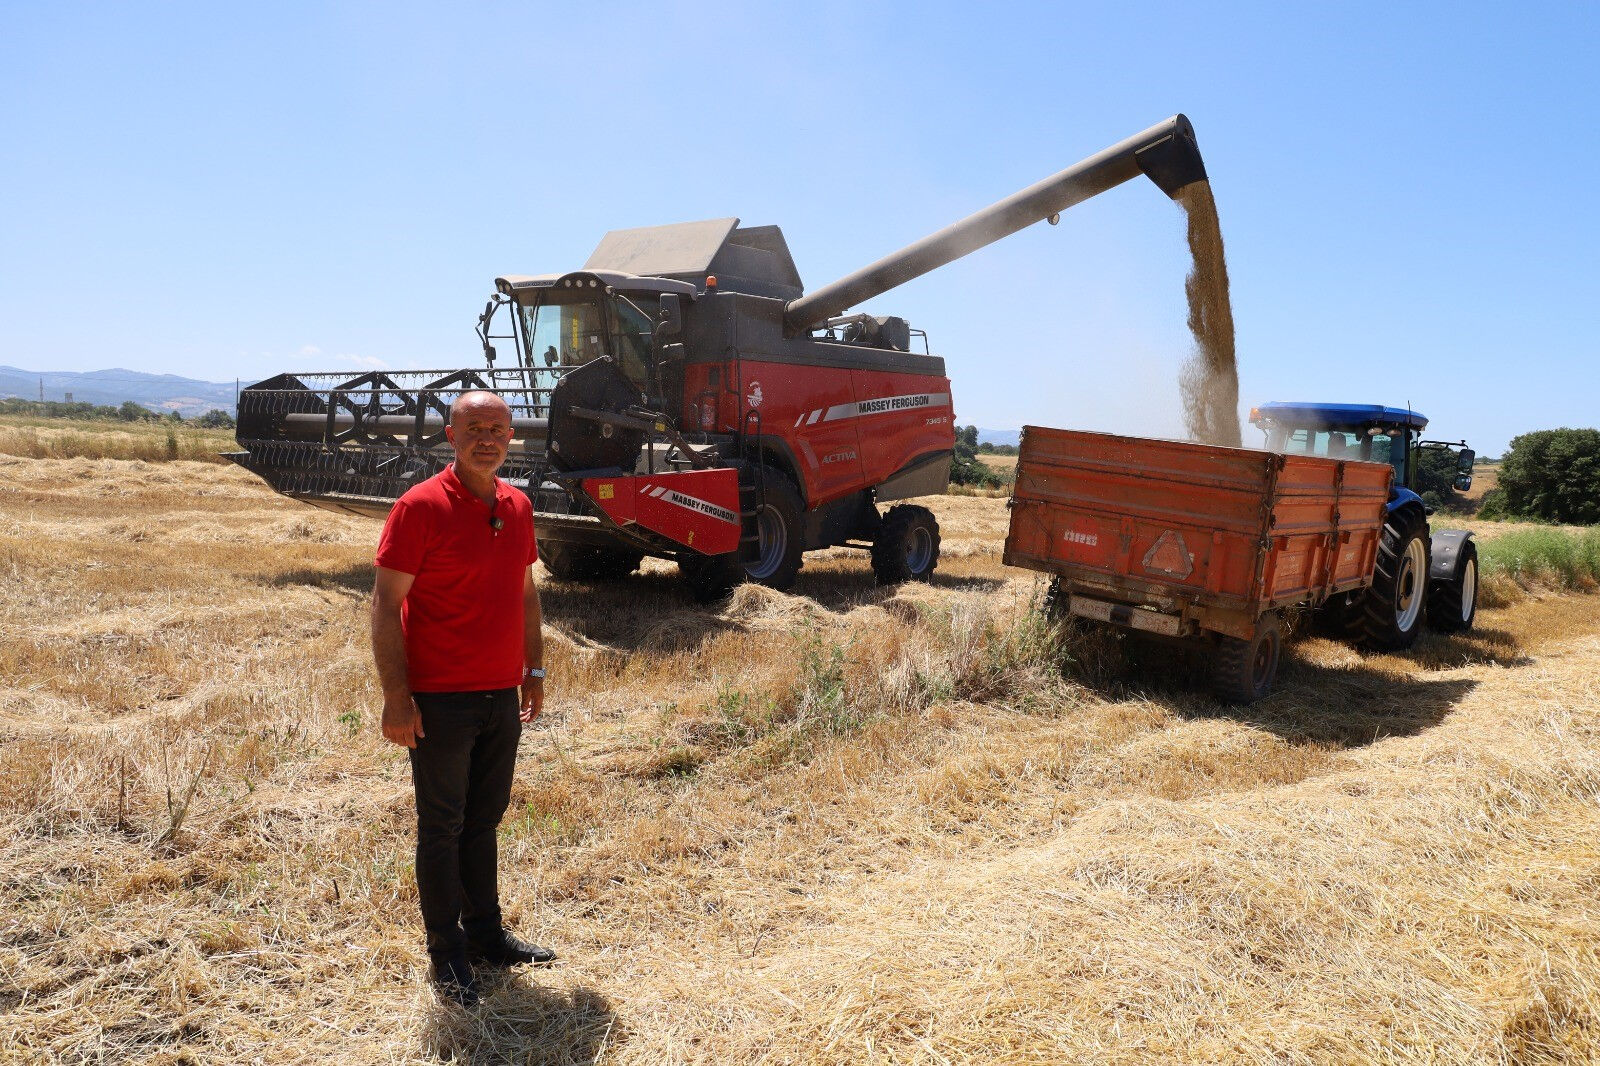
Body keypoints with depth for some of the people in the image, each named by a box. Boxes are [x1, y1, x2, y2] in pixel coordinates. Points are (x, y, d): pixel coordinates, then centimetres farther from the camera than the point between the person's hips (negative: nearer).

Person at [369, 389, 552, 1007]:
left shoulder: (517, 507, 8)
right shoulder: (422, 506, -12)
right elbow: (386, 603, -13)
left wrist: (534, 670, 15)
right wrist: (396, 697, -17)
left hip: (503, 697, 6)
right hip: (441, 701, -6)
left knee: (484, 819, 17)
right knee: (441, 829, 7)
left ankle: (486, 934, 30)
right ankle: (448, 956, 20)